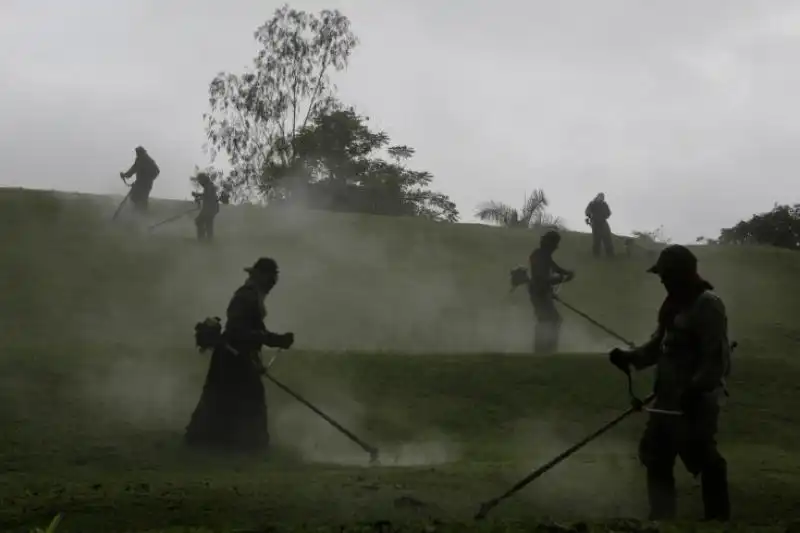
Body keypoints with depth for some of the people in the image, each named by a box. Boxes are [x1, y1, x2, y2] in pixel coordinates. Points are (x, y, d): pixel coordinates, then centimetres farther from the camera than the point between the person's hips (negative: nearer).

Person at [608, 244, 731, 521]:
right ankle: (662, 517, 25)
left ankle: (718, 517, 9)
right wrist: (630, 357, 1)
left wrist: (696, 388, -28)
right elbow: (659, 345, 16)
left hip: (696, 400, -9)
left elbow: (717, 358, -21)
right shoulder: (673, 303, 12)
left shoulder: (708, 305, -16)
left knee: (704, 459, -4)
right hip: (668, 397, 9)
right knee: (655, 456, 14)